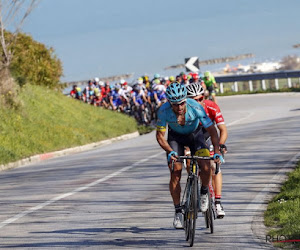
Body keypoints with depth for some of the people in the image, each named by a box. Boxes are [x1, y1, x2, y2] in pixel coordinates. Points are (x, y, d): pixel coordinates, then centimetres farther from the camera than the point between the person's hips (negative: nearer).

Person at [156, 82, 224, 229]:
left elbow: (212, 130, -26)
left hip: (195, 135, -1)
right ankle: (178, 211, 1)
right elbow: (160, 136, -21)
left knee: (206, 167, -21)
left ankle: (204, 193, 9)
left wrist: (217, 152, -37)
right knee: (175, 175, -11)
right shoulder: (164, 111, -31)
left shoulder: (195, 107, -33)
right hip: (175, 137, 1)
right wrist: (170, 152, -37)